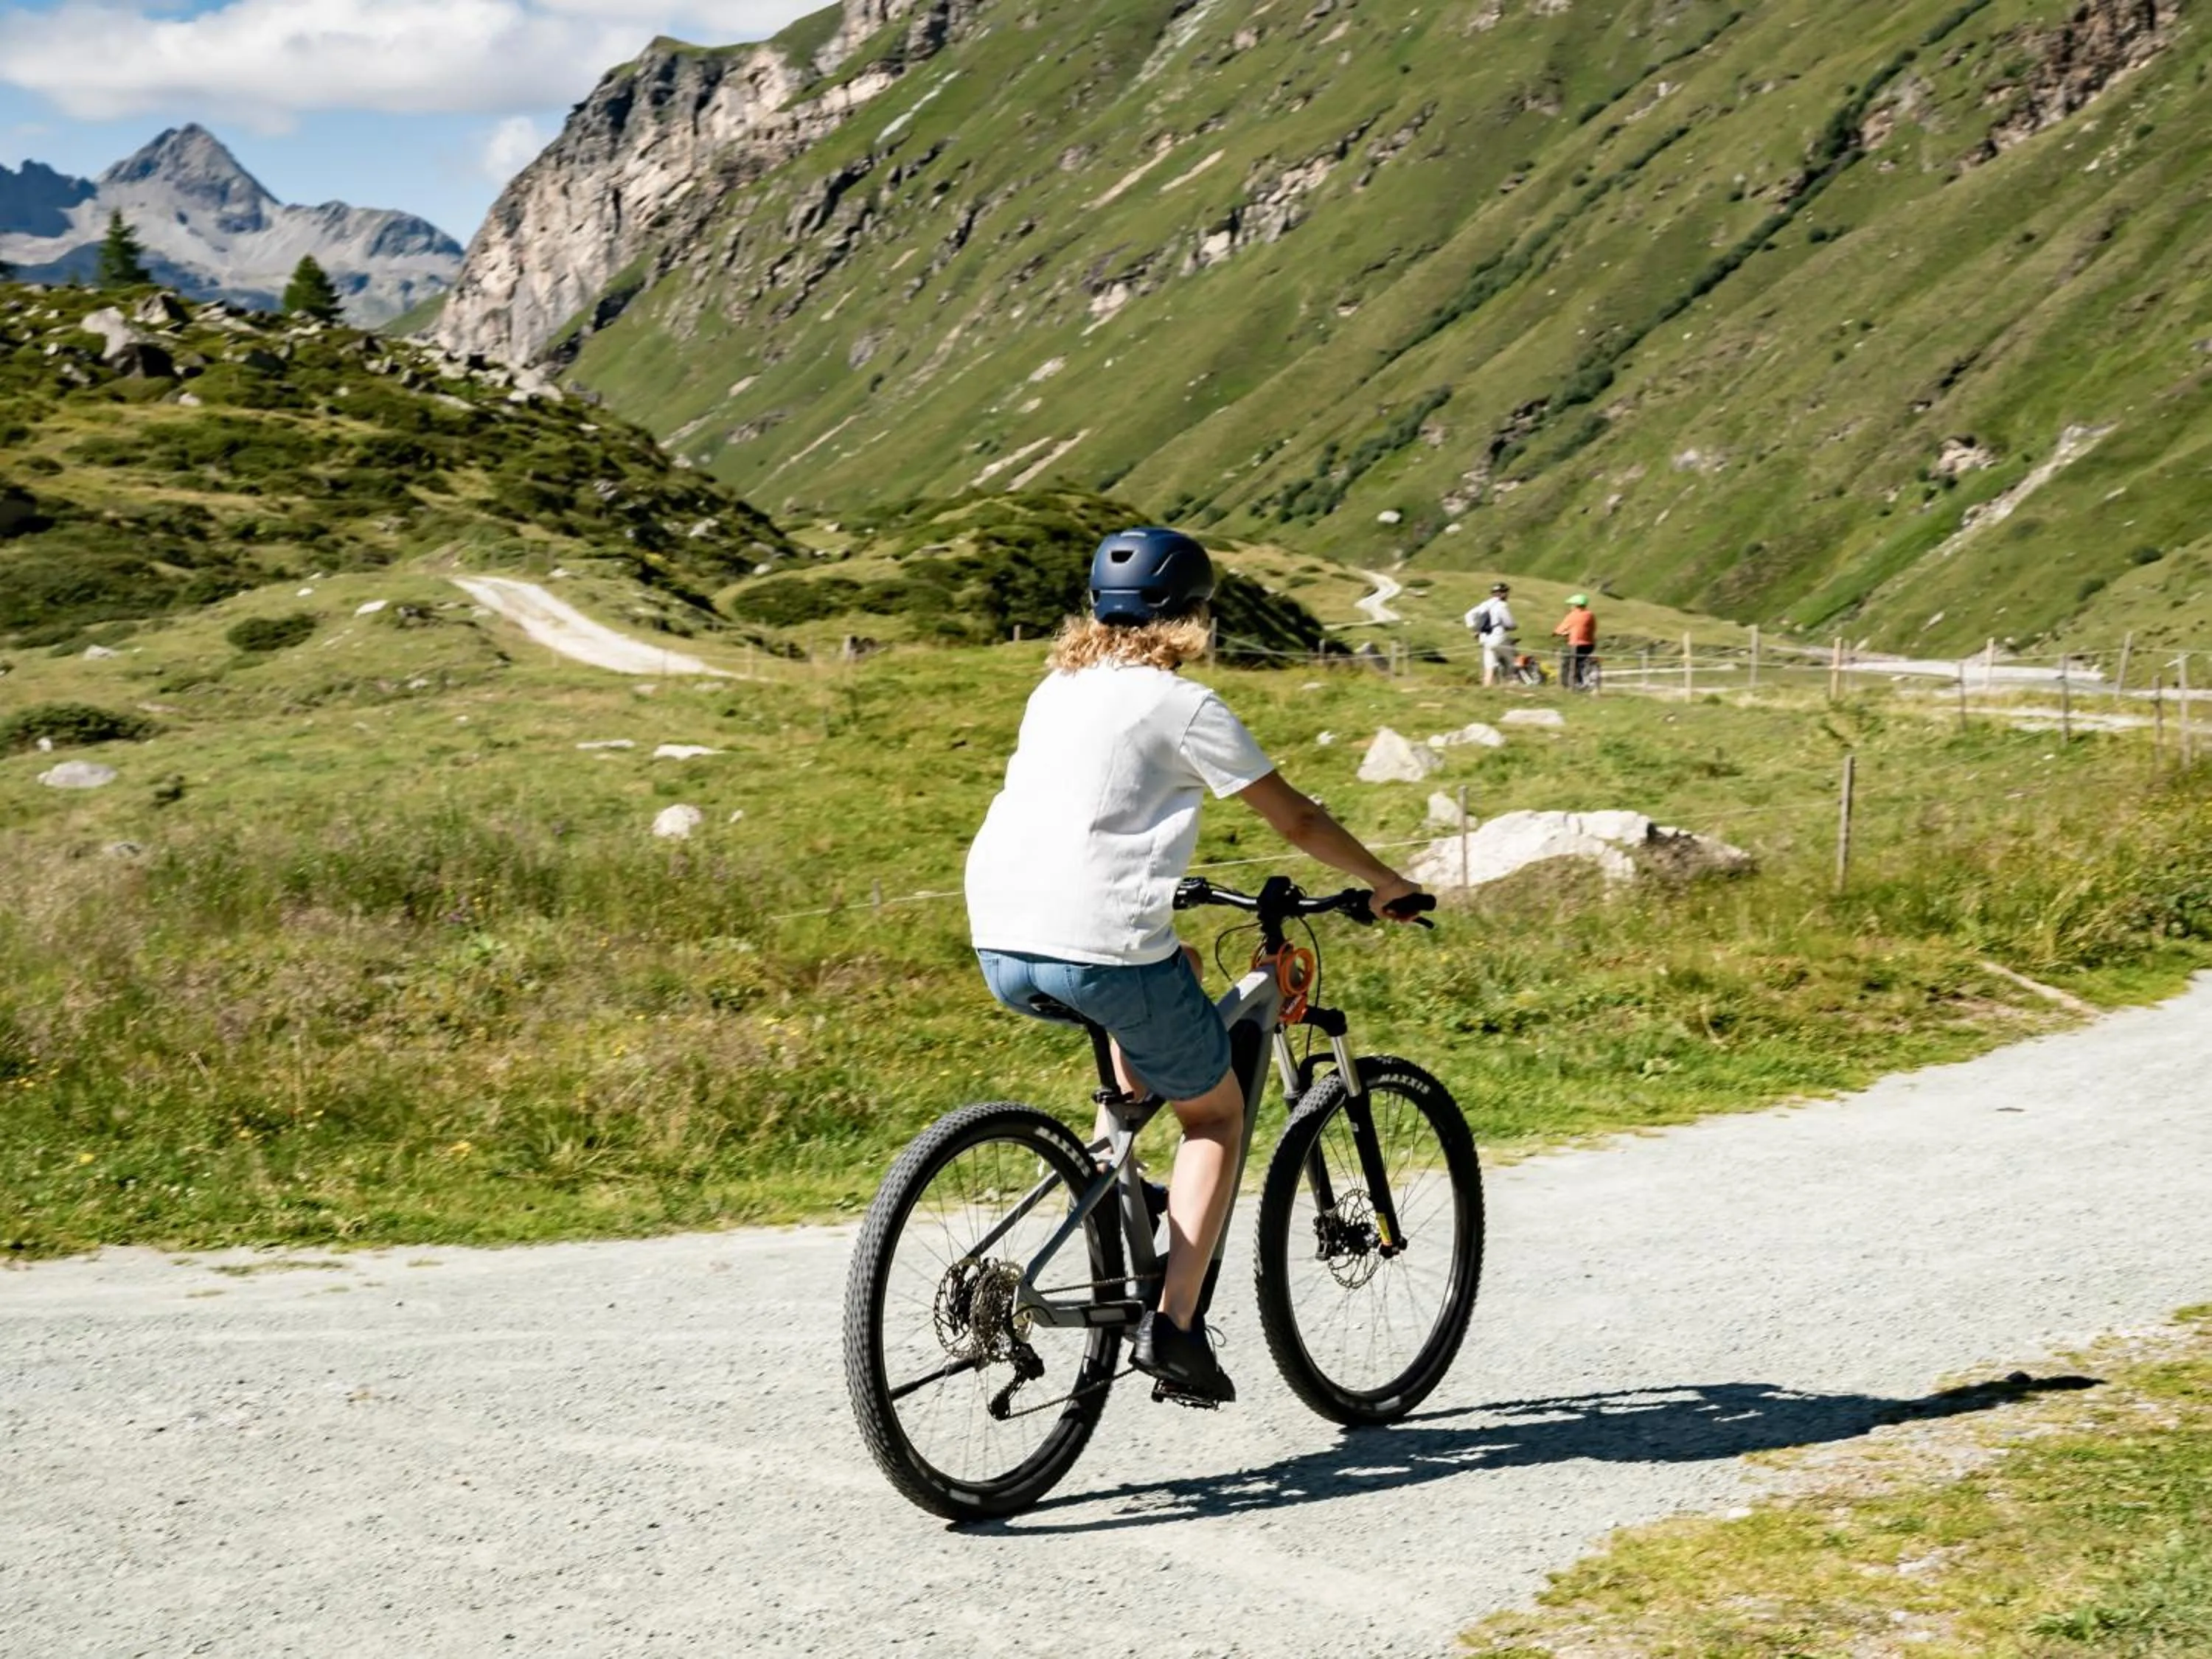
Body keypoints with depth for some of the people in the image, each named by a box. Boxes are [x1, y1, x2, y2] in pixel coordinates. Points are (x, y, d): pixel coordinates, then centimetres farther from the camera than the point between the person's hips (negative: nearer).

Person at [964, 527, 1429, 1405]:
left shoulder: (1058, 689, 19)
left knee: (1149, 1003, 36)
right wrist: (1388, 885, 19)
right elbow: (1297, 821, 4)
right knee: (1216, 1112, 14)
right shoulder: (1184, 707, -1)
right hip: (1100, 945, -7)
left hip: (1000, 946, 7)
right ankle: (1172, 1324, 1)